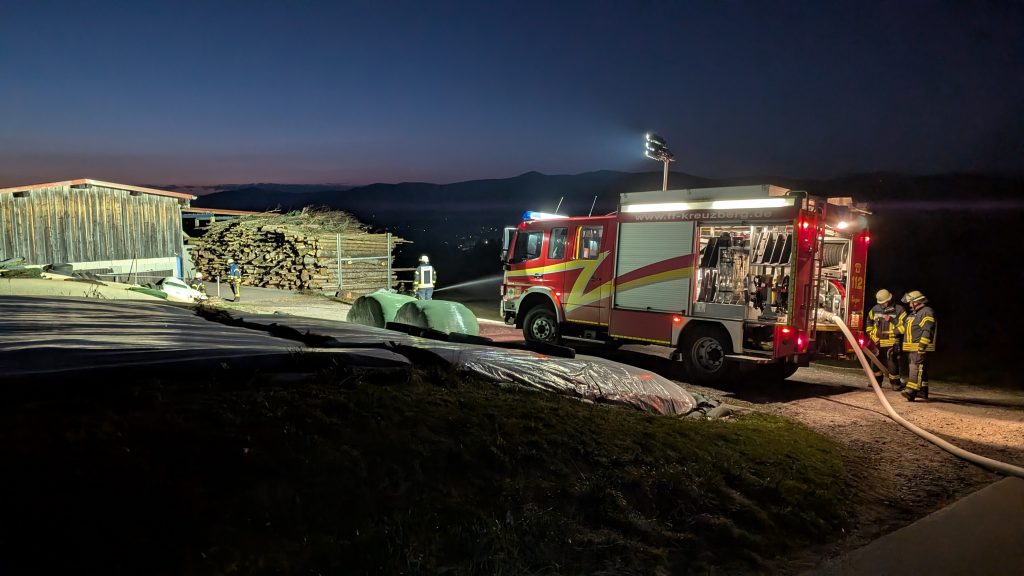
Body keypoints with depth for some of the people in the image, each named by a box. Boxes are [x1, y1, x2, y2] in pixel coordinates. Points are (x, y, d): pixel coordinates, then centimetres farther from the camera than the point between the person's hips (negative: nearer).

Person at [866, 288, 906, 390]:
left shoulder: (899, 310, -5)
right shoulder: (875, 309, 7)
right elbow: (869, 322, 22)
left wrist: (892, 320, -17)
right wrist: (871, 334, 14)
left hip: (891, 343, -4)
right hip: (877, 342, 5)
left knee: (892, 363, -4)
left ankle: (895, 383, 7)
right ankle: (877, 381, 26)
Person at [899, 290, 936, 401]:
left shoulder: (926, 312, -12)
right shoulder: (914, 313, 19)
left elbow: (927, 331, -21)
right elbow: (904, 327, 29)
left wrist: (922, 345, -25)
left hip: (920, 347, -10)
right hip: (913, 347, 10)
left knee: (916, 367, -17)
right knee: (920, 368, 14)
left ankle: (911, 391, -24)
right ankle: (923, 391, 21)